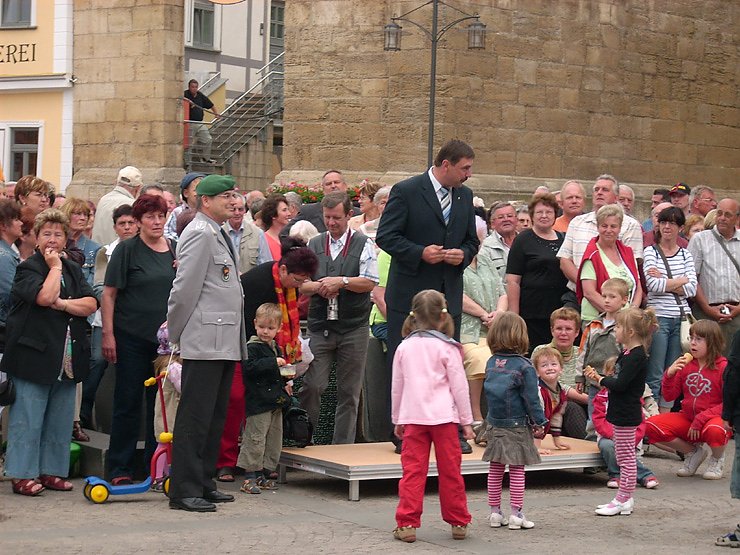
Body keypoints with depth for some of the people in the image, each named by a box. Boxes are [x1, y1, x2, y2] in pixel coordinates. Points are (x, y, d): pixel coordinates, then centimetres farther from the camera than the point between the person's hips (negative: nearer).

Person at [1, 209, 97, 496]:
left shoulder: (73, 270, 15)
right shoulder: (27, 268, -3)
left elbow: (90, 305, 3)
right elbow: (45, 296, -22)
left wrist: (61, 304, -13)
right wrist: (55, 267, -8)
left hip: (67, 358, 6)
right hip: (33, 354, -6)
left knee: (61, 418, 9)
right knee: (27, 417, -4)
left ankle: (51, 471, 18)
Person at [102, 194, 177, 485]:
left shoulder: (174, 250, 9)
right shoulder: (127, 250, -4)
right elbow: (109, 293, -6)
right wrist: (108, 334, -11)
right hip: (132, 338, -4)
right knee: (128, 401, 1)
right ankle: (120, 468, 8)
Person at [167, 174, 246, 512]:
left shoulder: (219, 235, 19)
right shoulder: (200, 234, -12)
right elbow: (185, 289, -14)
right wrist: (175, 334, -7)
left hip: (226, 343, 10)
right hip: (205, 342, -10)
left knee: (215, 418, 13)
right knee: (195, 418, -6)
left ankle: (204, 484, 20)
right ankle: (184, 491, -3)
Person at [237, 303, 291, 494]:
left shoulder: (275, 347, 17)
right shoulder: (252, 347, -9)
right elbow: (250, 368, -26)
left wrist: (285, 379, 14)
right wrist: (273, 363, -27)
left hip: (275, 402, 9)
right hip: (258, 403, -9)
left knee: (274, 439, 11)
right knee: (255, 439, -8)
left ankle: (263, 474, 18)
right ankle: (250, 476, -5)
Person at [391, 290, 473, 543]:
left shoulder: (404, 347, 6)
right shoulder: (447, 347, -3)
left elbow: (397, 387, 12)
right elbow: (459, 386, -2)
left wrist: (397, 420, 22)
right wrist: (467, 421, 5)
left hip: (413, 417, 2)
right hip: (443, 417, -2)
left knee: (412, 470, 2)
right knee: (450, 470, 7)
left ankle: (407, 524, -2)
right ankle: (458, 522, 15)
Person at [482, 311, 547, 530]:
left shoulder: (491, 363, 2)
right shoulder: (524, 367, -14)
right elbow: (531, 399, -12)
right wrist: (539, 424, -5)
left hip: (495, 424, 5)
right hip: (518, 426, -5)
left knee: (495, 470, 12)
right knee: (517, 470, 2)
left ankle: (495, 512, 16)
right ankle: (516, 514, 2)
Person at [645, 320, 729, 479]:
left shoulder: (723, 367, -12)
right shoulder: (686, 364, 1)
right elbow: (669, 397, 4)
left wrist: (701, 419, -20)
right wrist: (669, 374, -14)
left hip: (713, 419, -4)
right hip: (687, 418, 5)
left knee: (715, 430, -41)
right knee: (651, 426, -18)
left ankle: (717, 459, 0)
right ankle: (693, 452, 6)